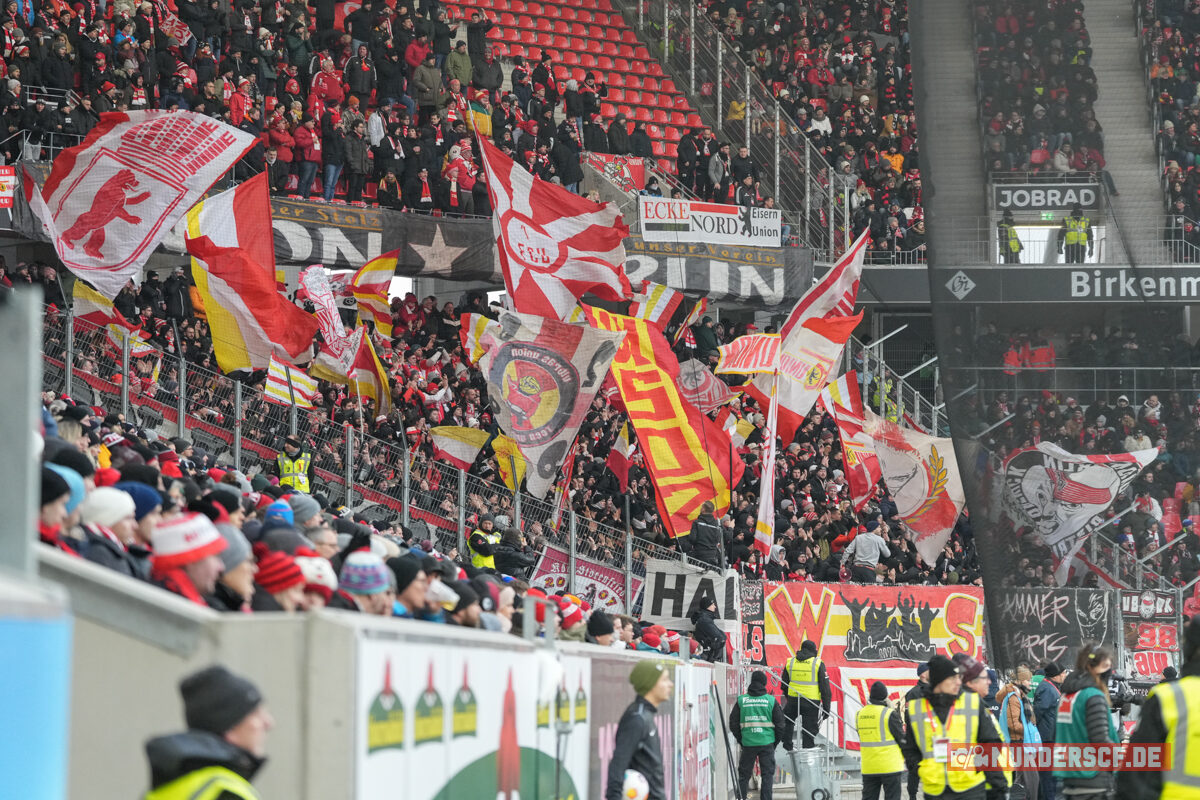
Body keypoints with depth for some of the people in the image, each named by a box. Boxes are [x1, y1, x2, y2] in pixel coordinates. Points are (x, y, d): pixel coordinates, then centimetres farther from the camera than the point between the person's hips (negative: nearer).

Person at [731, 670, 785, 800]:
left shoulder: (741, 700, 0)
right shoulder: (771, 700, -3)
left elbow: (733, 724, 4)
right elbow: (780, 724, 1)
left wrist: (740, 740, 14)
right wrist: (775, 740, 14)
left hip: (748, 744, 1)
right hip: (767, 743, -1)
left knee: (744, 774, 11)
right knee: (767, 774, 6)